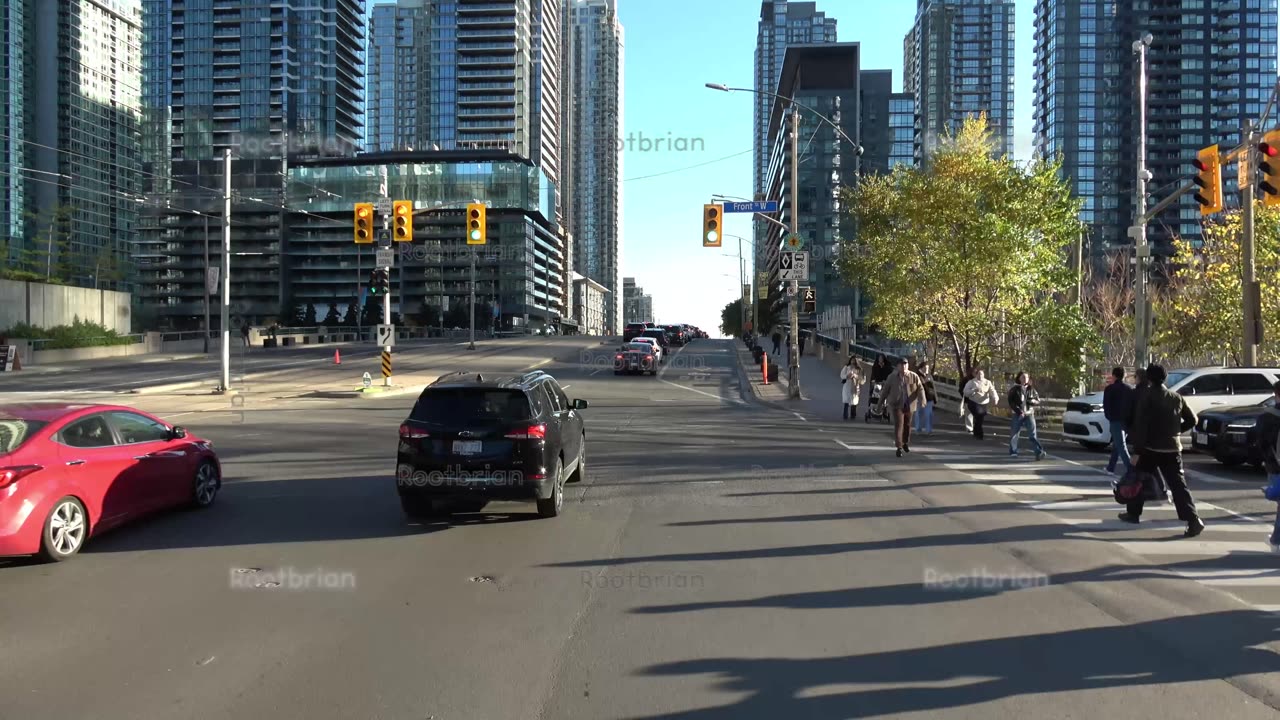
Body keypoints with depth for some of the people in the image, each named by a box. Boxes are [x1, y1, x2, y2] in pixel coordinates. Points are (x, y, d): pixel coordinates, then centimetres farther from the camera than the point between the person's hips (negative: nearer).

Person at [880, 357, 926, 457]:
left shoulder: (914, 376, -3)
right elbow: (886, 390, 5)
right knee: (898, 425, -12)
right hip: (897, 405, -2)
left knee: (907, 425, 15)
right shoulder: (892, 377, -3)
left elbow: (920, 389, -7)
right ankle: (899, 447, -12)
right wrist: (881, 402, 10)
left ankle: (906, 443, 37)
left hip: (909, 405, 2)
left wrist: (922, 400, -23)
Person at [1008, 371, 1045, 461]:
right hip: (1017, 414, -1)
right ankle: (1013, 452, 18)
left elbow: (1038, 401, 12)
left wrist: (1032, 401, -11)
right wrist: (1018, 410, -16)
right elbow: (1011, 402, -4)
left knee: (1032, 434, -10)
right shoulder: (1014, 389, 2)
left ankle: (1039, 452, -19)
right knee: (1014, 433, 5)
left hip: (1029, 414, 1)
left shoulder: (1031, 390, 10)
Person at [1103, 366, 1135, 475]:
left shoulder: (1110, 389, -6)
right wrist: (1130, 419, 15)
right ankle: (1111, 467, 27)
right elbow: (1133, 405, 12)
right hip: (1127, 421, 7)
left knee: (1121, 446, -10)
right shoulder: (1130, 389, 12)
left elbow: (1106, 405, -9)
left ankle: (1130, 468, -22)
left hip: (1116, 420, -7)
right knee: (1116, 444, 19)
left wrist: (1109, 417, 4)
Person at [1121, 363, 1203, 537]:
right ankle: (1194, 521, -12)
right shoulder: (1176, 397, 8)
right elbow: (1192, 420, 14)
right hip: (1172, 448, 4)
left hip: (1151, 448, -4)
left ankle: (1133, 513, 23)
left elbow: (1140, 425, -14)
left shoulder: (1147, 396, -8)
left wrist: (1137, 451, -13)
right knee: (1178, 485, -1)